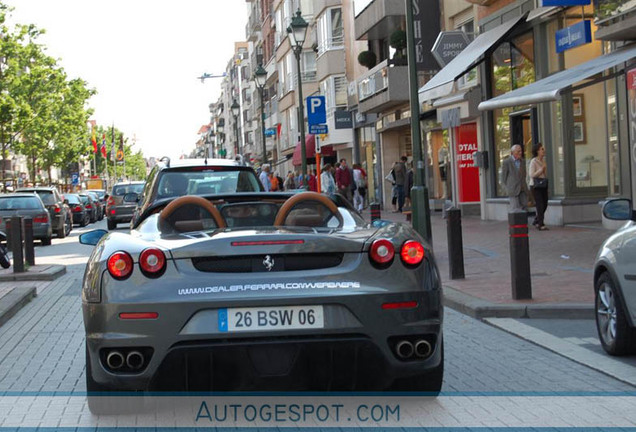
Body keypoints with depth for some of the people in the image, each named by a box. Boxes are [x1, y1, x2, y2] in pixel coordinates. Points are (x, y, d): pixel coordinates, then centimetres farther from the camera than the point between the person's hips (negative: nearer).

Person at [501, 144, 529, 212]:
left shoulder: (522, 161, 12)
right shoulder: (506, 162, -6)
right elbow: (503, 177, -2)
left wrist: (523, 185, 13)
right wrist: (508, 188, -2)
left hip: (523, 189, 6)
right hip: (513, 189, -6)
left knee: (525, 208, 1)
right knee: (516, 208, -8)